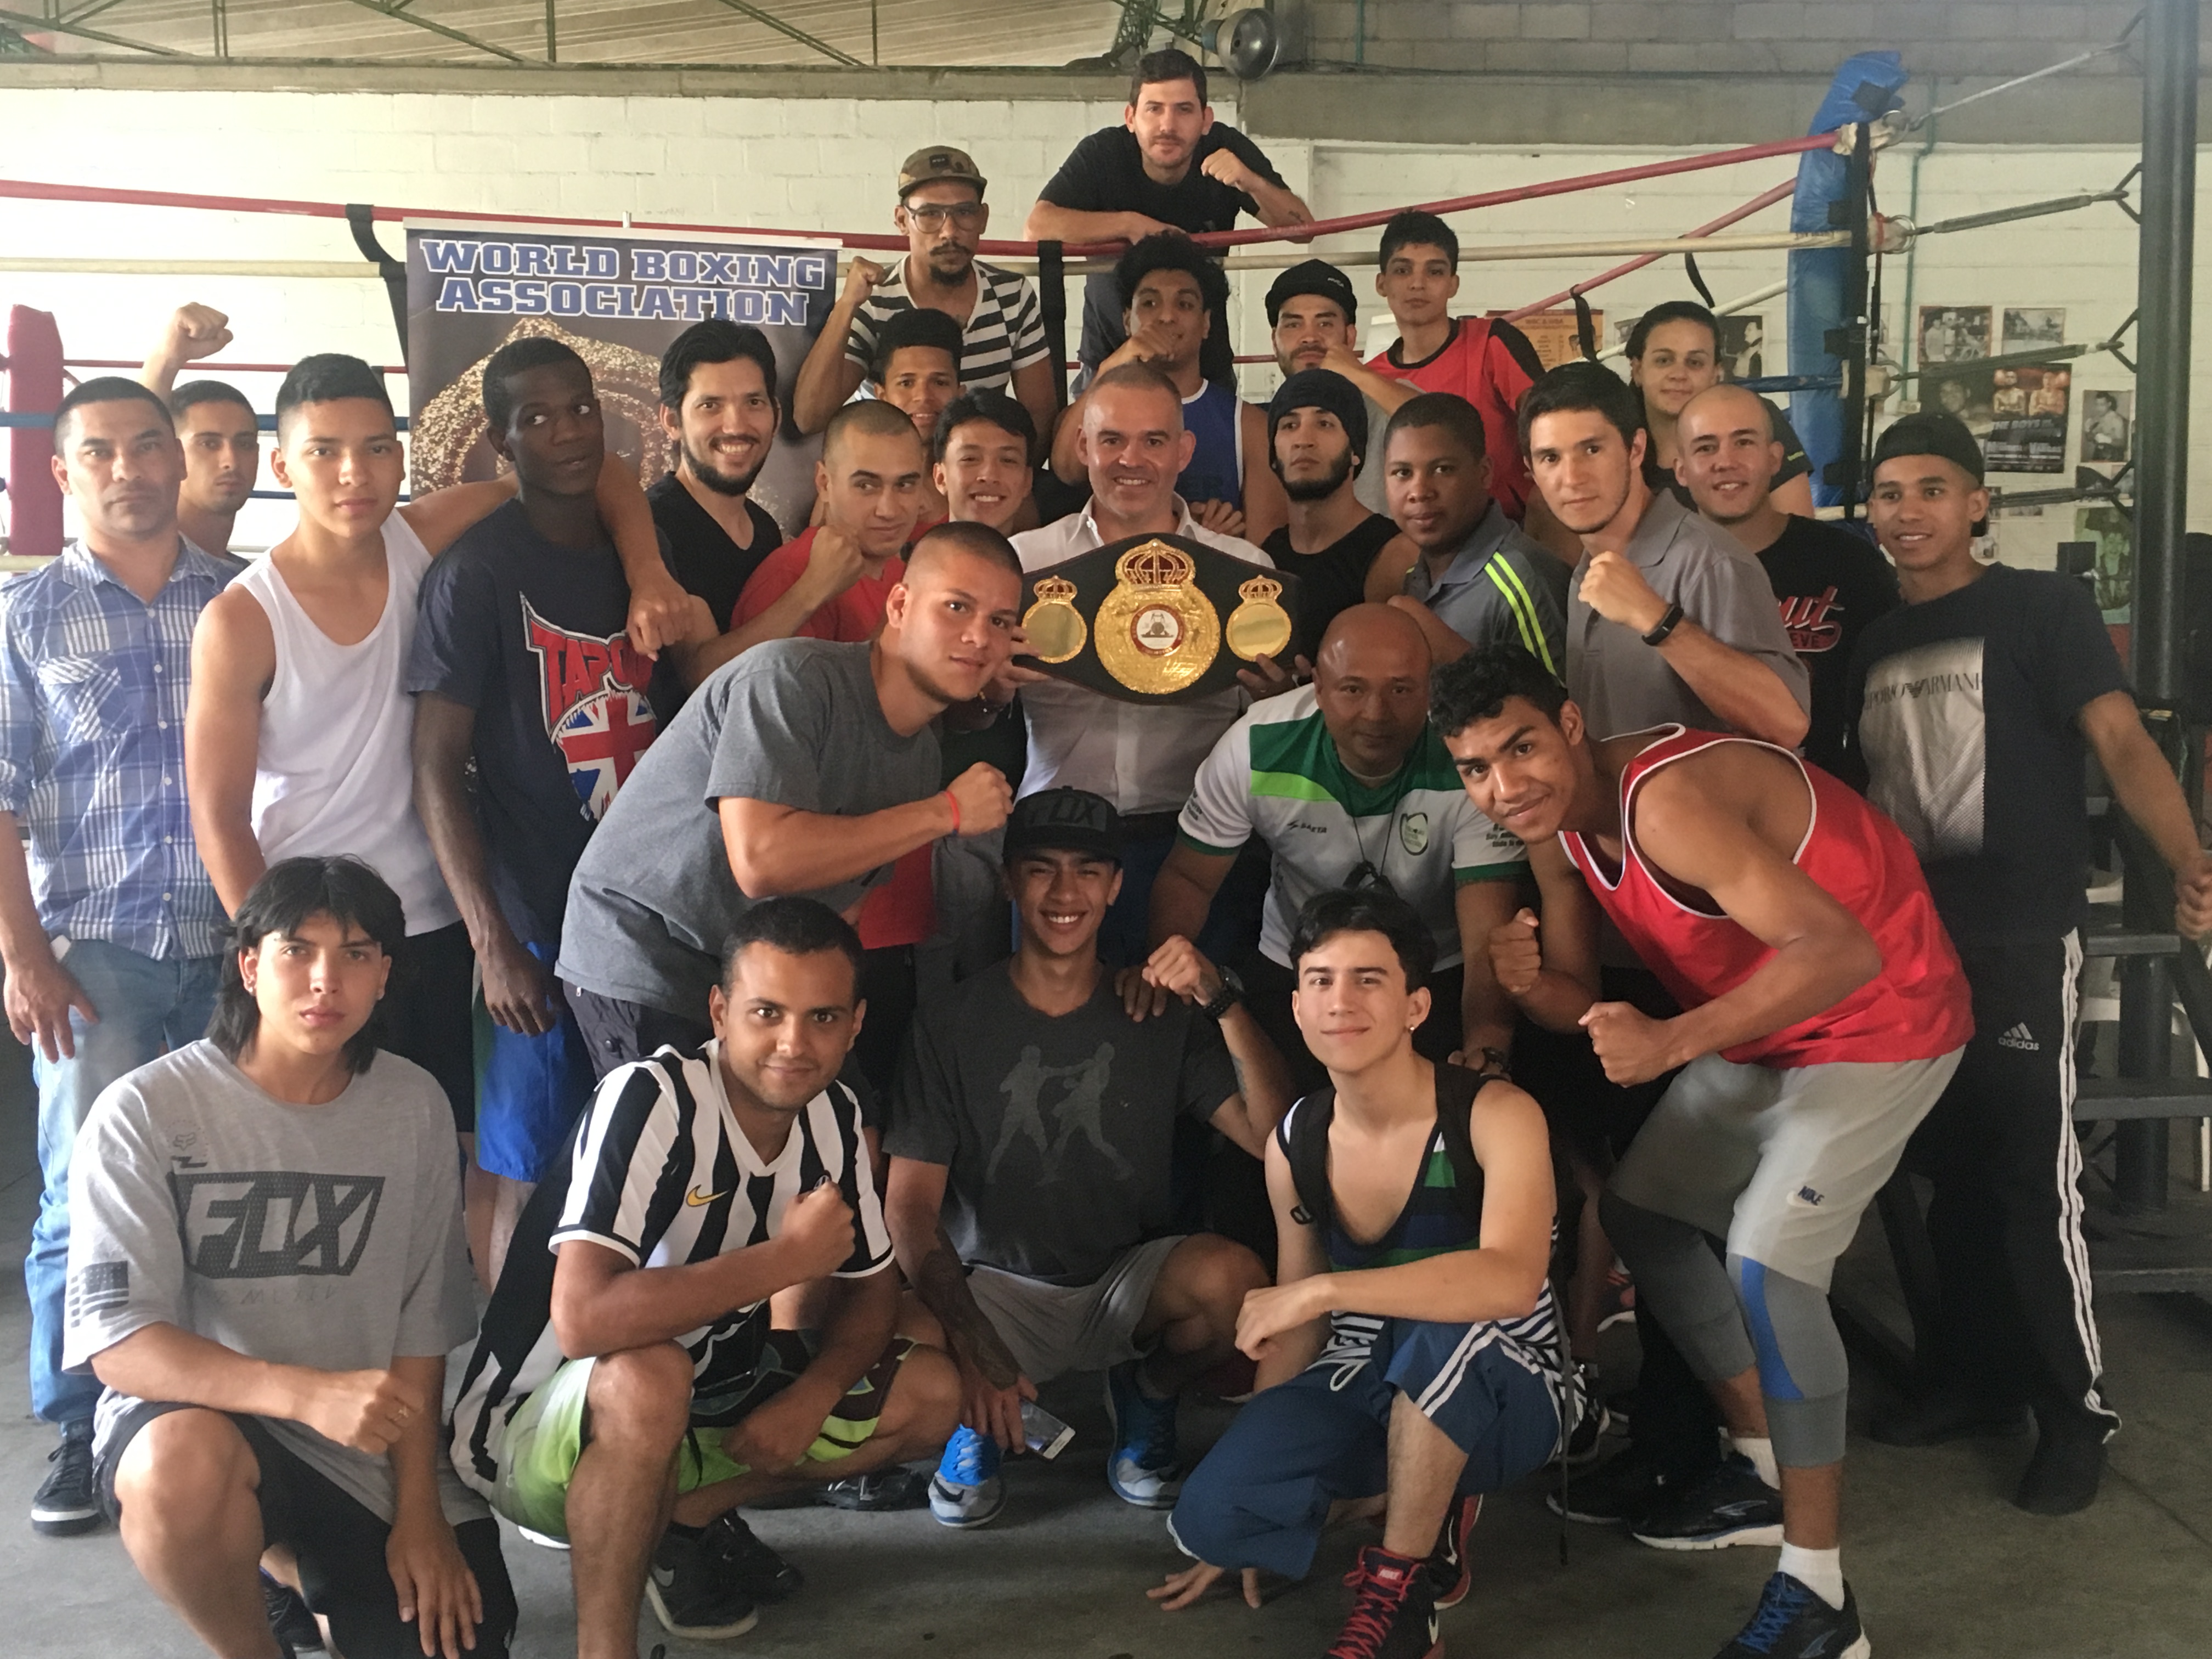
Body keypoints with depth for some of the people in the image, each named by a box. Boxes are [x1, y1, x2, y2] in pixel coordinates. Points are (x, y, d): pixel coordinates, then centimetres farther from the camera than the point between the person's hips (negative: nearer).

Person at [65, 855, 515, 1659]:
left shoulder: (414, 1106, -1)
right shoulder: (145, 1111, -12)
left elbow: (422, 1323, 3)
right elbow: (115, 1341, -19)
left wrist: (418, 1511, -3)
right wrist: (309, 1394, -34)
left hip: (373, 1452, 3)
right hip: (195, 1418, -3)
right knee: (184, 1465, -36)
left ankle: (303, 1564, 23)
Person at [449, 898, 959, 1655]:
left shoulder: (834, 1116, -6)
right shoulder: (649, 1099, -28)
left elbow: (872, 1287, 6)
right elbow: (584, 1318, -40)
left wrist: (813, 1393, -15)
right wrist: (789, 1257, -32)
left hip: (705, 1397, 7)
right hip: (534, 1423, -7)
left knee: (930, 1394, -3)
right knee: (647, 1376, -39)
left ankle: (688, 1514, 5)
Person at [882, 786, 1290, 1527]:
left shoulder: (1162, 1014, -4)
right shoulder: (957, 1026, -8)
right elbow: (911, 1208, -11)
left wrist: (1224, 1005, -27)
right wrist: (976, 1350, -26)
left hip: (1130, 1281, 1)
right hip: (998, 1290, -1)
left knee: (1234, 1277, -31)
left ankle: (1147, 1395, 6)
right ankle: (981, 1415, 8)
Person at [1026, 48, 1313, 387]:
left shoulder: (1228, 149, -9)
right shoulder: (1101, 153, -14)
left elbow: (1304, 227, -12)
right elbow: (1036, 227, -24)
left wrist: (1252, 182, -30)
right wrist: (1129, 224, -27)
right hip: (1109, 357, -1)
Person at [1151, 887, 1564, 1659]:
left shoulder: (1494, 1113, -19)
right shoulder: (1294, 1144, -3)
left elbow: (1511, 1281, -37)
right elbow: (1297, 1328, 7)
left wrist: (1323, 1288, -34)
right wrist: (1242, 1506, 8)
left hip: (1500, 1397, -4)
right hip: (1361, 1391, 4)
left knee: (1445, 1325, -39)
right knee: (1211, 1514, -22)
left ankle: (1402, 1592, -16)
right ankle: (1424, 1507, 6)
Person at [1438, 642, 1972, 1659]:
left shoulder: (1665, 798, -32)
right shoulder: (1556, 825, -4)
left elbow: (1840, 950, -39)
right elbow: (1583, 1004, 1)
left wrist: (1672, 1042, -41)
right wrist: (1526, 983, -21)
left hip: (1881, 1017, -10)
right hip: (1760, 1030, 10)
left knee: (1766, 1258, -21)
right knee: (1642, 1211, 14)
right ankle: (1765, 1470, 31)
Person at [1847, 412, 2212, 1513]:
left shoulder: (2042, 607, -3)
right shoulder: (1871, 643, 13)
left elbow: (2122, 742, -14)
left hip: (2020, 939, -6)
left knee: (2033, 1181, -6)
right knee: (1950, 1174, 13)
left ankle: (2075, 1412, 7)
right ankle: (1977, 1377, 27)